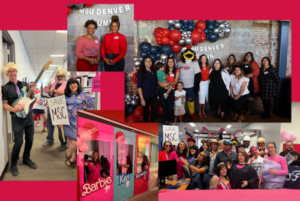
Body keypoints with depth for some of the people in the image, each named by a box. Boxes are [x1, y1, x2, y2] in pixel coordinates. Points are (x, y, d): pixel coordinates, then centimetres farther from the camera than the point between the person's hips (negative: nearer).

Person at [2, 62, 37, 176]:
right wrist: (14, 109, -23)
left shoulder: (24, 84, 10)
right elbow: (5, 104, -5)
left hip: (28, 115, 4)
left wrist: (33, 92, -7)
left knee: (29, 139, 10)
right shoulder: (5, 88, -3)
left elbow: (31, 98, 14)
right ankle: (13, 164, 15)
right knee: (18, 142, -5)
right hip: (17, 117, -4)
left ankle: (26, 159, 31)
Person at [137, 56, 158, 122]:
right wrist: (142, 99, -15)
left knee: (155, 111, 7)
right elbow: (139, 86, -11)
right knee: (146, 112, 7)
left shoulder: (153, 72, 9)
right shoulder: (141, 72, -7)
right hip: (146, 97, -5)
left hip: (154, 96, 5)